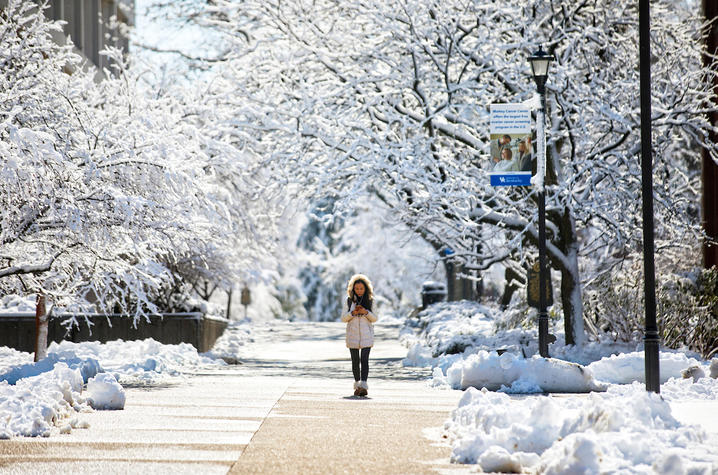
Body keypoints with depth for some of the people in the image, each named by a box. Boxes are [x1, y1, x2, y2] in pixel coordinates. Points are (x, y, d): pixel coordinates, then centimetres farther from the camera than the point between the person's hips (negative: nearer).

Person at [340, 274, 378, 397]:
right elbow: (343, 318, 4)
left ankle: (363, 386, -21)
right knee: (355, 361, 7)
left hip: (366, 335, -2)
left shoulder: (370, 301, 3)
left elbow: (374, 318, 5)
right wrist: (353, 313, -14)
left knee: (364, 359, -13)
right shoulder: (349, 301, 4)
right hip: (353, 334, 2)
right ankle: (357, 384, 20)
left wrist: (366, 312, -13)